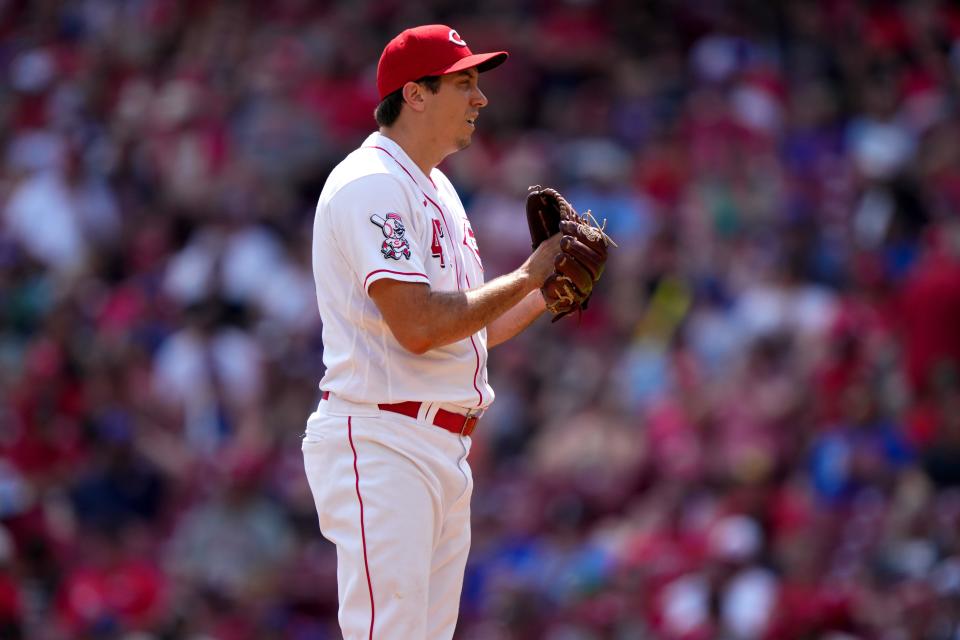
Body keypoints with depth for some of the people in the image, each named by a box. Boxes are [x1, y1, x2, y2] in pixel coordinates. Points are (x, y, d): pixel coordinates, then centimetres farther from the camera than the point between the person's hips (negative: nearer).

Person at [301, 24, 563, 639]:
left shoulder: (438, 190, 20)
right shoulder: (371, 183, -12)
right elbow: (418, 327, -22)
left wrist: (548, 293, 7)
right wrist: (526, 277, -13)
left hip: (444, 450, 10)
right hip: (382, 444, -10)